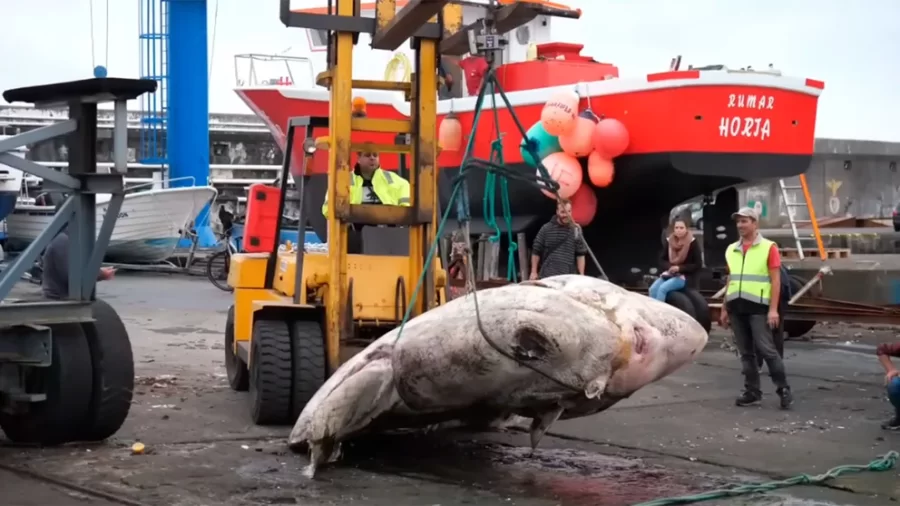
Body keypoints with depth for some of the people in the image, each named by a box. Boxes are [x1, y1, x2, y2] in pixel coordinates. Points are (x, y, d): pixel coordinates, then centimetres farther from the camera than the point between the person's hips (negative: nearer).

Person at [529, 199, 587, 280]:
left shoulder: (576, 230, 5)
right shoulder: (546, 229, 1)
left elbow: (580, 254, 7)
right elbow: (536, 251, 6)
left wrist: (581, 275, 1)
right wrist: (534, 272, 2)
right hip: (547, 276, -2)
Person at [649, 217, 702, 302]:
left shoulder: (692, 243, -10)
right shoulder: (669, 241, 3)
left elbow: (698, 265, -9)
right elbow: (662, 260, 10)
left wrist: (679, 268, -19)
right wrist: (669, 267, -13)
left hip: (685, 276, -5)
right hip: (669, 273, 5)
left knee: (663, 288, -28)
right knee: (653, 289, -20)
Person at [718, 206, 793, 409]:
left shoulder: (768, 247, -2)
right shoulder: (731, 250, 14)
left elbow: (775, 280, -5)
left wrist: (773, 309, -13)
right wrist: (724, 308, 16)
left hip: (758, 307, -5)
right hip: (737, 307, 5)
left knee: (766, 349, -9)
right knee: (746, 352, 8)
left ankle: (784, 389, 0)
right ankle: (752, 392, 13)